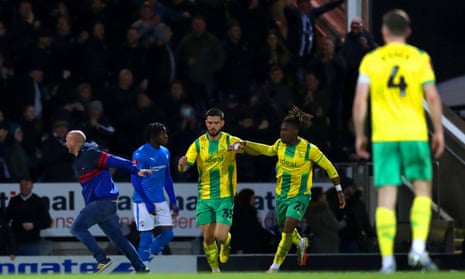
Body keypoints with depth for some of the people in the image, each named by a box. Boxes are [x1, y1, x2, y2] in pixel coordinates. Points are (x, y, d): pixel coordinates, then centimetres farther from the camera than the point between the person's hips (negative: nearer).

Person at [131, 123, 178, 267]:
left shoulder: (165, 153, 11)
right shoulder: (140, 154, -13)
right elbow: (135, 179, -14)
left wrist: (173, 202, 15)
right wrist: (148, 203, -19)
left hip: (160, 201, 7)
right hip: (143, 202, -7)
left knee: (168, 234, 3)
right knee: (146, 237, -7)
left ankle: (147, 255, 20)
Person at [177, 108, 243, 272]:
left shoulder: (230, 141, -2)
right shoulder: (198, 144, 2)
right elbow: (183, 168, -3)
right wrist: (182, 164, -29)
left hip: (225, 197, -2)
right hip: (204, 197, 2)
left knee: (220, 236, -12)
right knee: (208, 237, 2)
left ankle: (227, 243, 25)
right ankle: (215, 269, 21)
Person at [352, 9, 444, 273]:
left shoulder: (371, 60, 4)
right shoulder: (419, 58, 3)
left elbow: (360, 101, -1)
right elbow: (432, 97, -4)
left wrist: (360, 135, 8)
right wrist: (439, 131, 4)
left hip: (383, 136, 1)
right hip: (415, 133, -1)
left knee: (386, 198, 0)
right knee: (423, 189, 12)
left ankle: (387, 260, -4)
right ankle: (419, 247, -4)